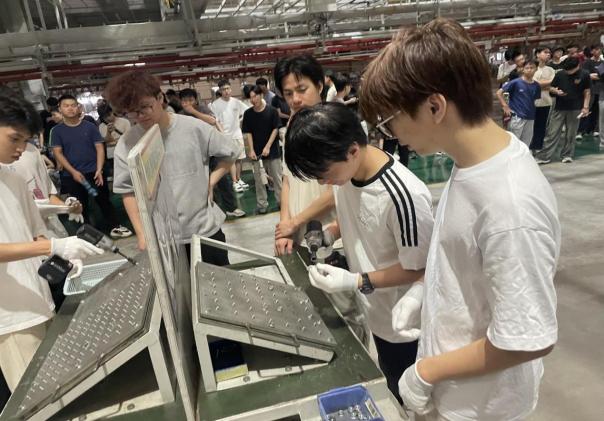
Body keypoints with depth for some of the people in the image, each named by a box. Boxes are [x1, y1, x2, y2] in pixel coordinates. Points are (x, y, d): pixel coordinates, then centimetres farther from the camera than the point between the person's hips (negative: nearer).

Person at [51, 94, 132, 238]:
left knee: (104, 201, 8)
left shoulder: (90, 126, 2)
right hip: (71, 176, 0)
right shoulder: (57, 130, 2)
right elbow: (57, 153, -2)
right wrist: (73, 171, -13)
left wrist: (99, 170, -11)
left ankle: (115, 227, 19)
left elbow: (99, 148, -1)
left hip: (93, 172, 0)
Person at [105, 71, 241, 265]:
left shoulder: (194, 128, -10)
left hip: (205, 230, 0)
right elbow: (128, 191, 1)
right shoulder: (127, 143, -7)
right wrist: (141, 234, -4)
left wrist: (211, 181, -5)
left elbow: (232, 151, 4)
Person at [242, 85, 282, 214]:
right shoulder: (248, 113, 1)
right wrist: (251, 150, -8)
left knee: (277, 176, 3)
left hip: (272, 149, -1)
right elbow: (248, 133, 1)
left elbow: (275, 129, -4)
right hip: (256, 151, 2)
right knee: (258, 178, 6)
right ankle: (262, 203, 16)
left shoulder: (272, 111, -5)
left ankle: (281, 201, 15)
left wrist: (268, 146, -11)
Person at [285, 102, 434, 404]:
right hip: (375, 309, 7)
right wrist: (329, 232, -8)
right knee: (390, 382, 31)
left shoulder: (403, 195, -35)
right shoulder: (347, 171, -11)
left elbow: (418, 268, -23)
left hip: (404, 322, -7)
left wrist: (355, 282, -27)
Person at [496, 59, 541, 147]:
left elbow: (535, 100, 16)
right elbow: (499, 92, -8)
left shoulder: (536, 86, 5)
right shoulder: (516, 82, -7)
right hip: (517, 117, -5)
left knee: (526, 145, 13)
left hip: (530, 118, 5)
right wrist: (505, 107, -11)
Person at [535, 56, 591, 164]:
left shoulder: (584, 75, -3)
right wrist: (556, 91, -16)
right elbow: (551, 88, 6)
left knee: (571, 134, 7)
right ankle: (544, 156, 0)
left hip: (575, 109, 0)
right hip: (559, 108, 0)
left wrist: (585, 107, -5)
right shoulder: (560, 74, -3)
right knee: (552, 133, -1)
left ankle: (567, 155, 19)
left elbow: (587, 92, 2)